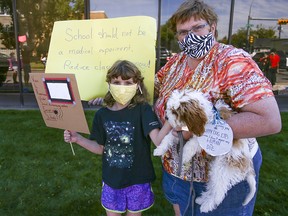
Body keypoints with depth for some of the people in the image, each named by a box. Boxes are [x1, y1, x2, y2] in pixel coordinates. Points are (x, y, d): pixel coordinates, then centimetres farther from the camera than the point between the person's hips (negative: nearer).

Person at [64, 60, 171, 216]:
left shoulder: (143, 110, -17)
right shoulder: (102, 114, -5)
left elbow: (158, 140, -28)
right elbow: (100, 148, 4)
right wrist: (78, 139, -7)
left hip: (137, 180, -3)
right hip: (111, 179, 3)